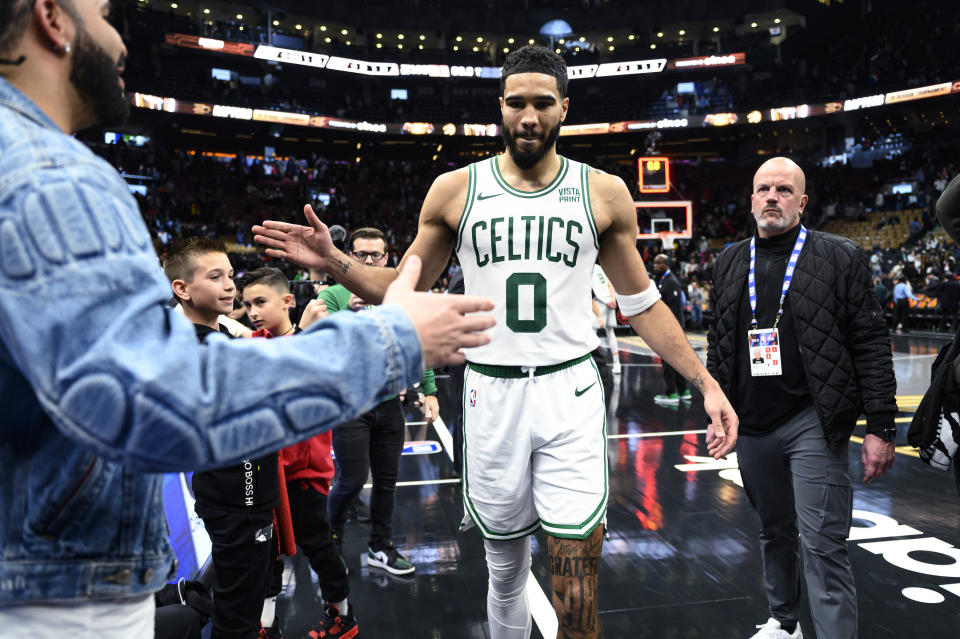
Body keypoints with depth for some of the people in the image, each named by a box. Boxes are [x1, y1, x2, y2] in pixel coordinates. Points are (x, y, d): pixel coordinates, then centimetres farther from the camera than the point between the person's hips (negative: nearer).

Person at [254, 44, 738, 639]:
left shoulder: (605, 193, 2)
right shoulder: (455, 190, 2)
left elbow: (642, 302, 7)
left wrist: (706, 382, 0)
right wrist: (335, 262, -8)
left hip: (570, 394, 0)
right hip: (492, 394, 1)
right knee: (505, 571, 16)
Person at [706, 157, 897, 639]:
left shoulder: (840, 257, -3)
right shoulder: (730, 263, 9)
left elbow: (872, 345, -6)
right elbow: (718, 344, 14)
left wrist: (880, 428, -10)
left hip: (814, 423, -4)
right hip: (752, 426, 5)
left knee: (822, 544, -4)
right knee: (774, 532, 18)